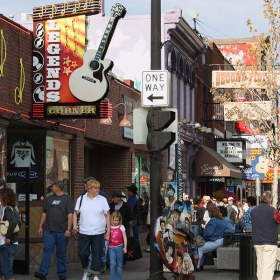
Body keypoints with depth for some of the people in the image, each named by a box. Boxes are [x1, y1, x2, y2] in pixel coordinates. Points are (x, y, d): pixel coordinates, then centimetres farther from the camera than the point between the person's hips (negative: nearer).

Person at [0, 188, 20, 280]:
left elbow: (13, 222, -32)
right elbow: (18, 223, 21)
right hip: (13, 243, 9)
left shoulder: (7, 209, -15)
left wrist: (8, 237, -24)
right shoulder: (13, 209, 11)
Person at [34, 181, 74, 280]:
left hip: (62, 231, -3)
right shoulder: (49, 199, 13)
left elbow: (70, 215, -6)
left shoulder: (67, 199, 0)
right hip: (49, 230, 3)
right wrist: (40, 227, 11)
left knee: (61, 253, 6)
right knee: (47, 251, -5)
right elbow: (44, 213, 17)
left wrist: (68, 229, -14)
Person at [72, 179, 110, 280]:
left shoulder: (102, 200, 2)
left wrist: (108, 231, 0)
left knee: (97, 255, 2)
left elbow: (107, 215, 4)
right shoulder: (81, 199, 4)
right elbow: (75, 213, 10)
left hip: (98, 233, -1)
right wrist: (75, 226, -3)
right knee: (82, 253, 1)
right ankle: (85, 270, 28)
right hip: (83, 232, 1)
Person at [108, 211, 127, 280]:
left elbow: (125, 238, 0)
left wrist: (125, 247, -4)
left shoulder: (121, 227, 1)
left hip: (119, 247, 0)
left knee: (119, 264, 8)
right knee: (112, 264, -11)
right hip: (111, 248, 0)